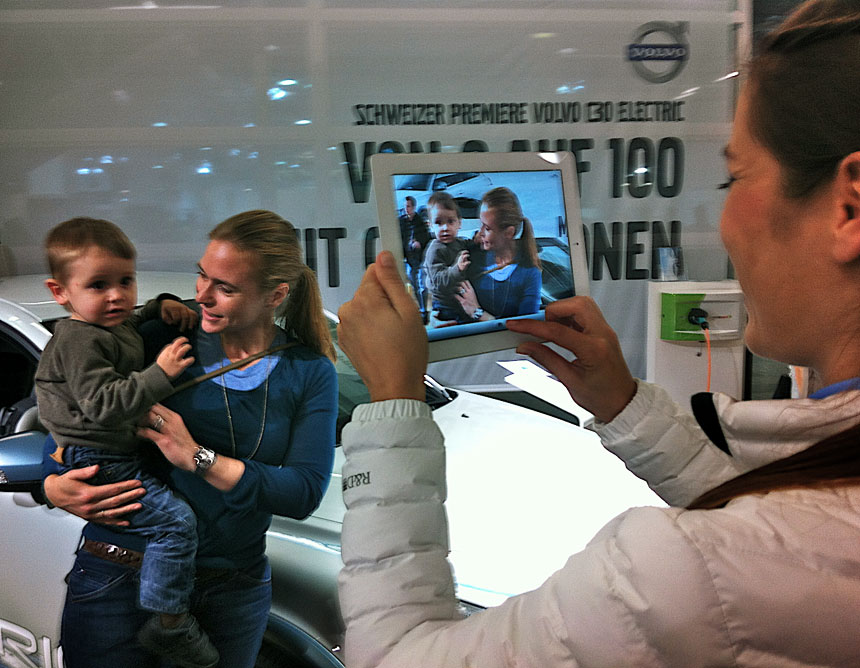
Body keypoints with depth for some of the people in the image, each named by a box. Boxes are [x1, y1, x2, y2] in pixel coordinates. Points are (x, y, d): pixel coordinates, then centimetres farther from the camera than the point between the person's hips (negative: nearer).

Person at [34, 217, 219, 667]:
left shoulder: (117, 324, 10)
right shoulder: (79, 341, -20)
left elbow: (135, 320, 34)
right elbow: (103, 404, -29)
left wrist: (163, 305, 14)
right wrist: (159, 375, -32)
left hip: (122, 451, 11)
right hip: (98, 466, -11)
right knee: (175, 521, -19)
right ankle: (168, 624, -7)